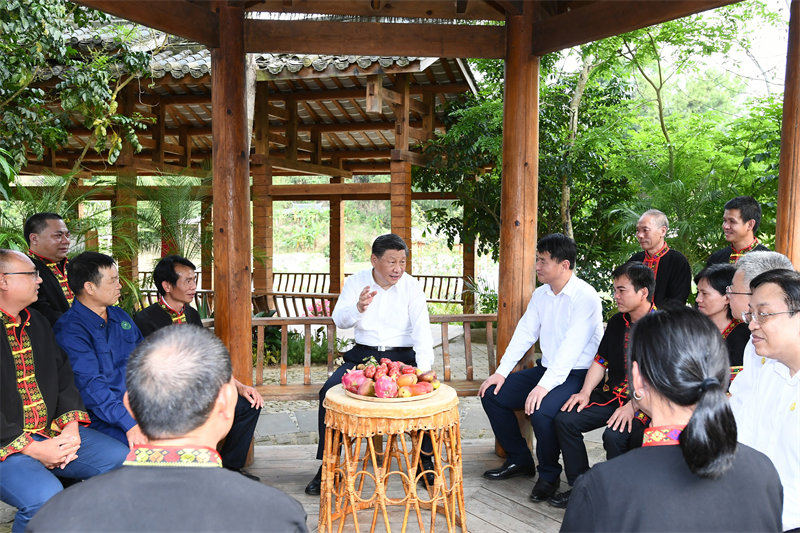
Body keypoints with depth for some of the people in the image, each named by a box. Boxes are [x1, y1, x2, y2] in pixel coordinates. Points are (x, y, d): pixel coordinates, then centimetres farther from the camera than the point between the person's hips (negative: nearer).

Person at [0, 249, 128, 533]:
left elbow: (63, 376, 16)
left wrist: (71, 426, -1)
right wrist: (32, 449, -17)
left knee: (123, 459, -9)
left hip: (53, 433, 7)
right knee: (45, 496, -32)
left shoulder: (38, 322, 15)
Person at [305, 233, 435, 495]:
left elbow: (422, 329, -10)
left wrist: (423, 368, -25)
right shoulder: (356, 282, 3)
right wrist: (358, 308, -34)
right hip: (363, 354, 1)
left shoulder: (411, 286, 0)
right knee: (329, 391, -21)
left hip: (402, 356, -1)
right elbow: (339, 319, -10)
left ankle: (425, 458, -3)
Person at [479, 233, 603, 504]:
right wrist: (502, 371, -3)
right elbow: (524, 334, 8)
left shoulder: (585, 297, -17)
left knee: (541, 410, -33)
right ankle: (519, 460, 16)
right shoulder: (540, 294, 9)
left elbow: (572, 346, -26)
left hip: (577, 375, -8)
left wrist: (545, 385, -33)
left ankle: (549, 474, -4)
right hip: (546, 368, 8)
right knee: (492, 394, -1)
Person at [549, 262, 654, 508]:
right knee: (565, 420, -10)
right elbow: (601, 360, 15)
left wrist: (631, 407, -24)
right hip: (611, 395, 7)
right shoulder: (617, 322, 12)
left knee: (614, 435, -32)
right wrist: (585, 392, 1)